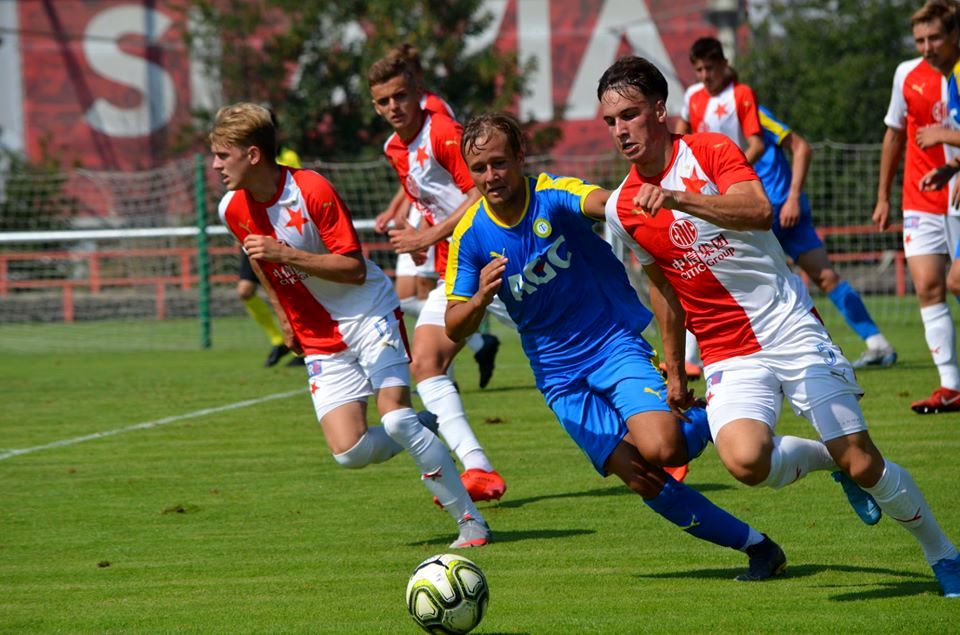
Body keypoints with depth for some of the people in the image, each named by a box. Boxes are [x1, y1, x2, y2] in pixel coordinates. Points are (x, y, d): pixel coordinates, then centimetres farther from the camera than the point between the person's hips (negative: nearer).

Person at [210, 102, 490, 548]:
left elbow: (355, 269, -21)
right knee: (349, 451, -13)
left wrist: (286, 255, -30)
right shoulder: (233, 210, -2)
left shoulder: (313, 191, -19)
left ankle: (470, 520, -6)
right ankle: (420, 435, 19)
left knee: (395, 417, -20)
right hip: (320, 341, 5)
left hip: (369, 315, -5)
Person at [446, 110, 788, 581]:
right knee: (642, 479, -10)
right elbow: (454, 328, -3)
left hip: (615, 345, -3)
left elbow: (605, 203, -35)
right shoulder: (470, 236, -4)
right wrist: (480, 298, -27)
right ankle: (756, 546, 4)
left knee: (658, 451, -26)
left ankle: (713, 420, 9)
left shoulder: (554, 196, -12)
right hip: (560, 378, 3)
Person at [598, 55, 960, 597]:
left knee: (862, 463, -6)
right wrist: (675, 369, 23)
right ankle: (825, 458, 7)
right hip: (729, 356, 3)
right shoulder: (622, 208, 6)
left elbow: (759, 211, -26)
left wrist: (677, 198, -37)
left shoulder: (710, 151, -7)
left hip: (792, 331, -3)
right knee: (745, 459, -26)